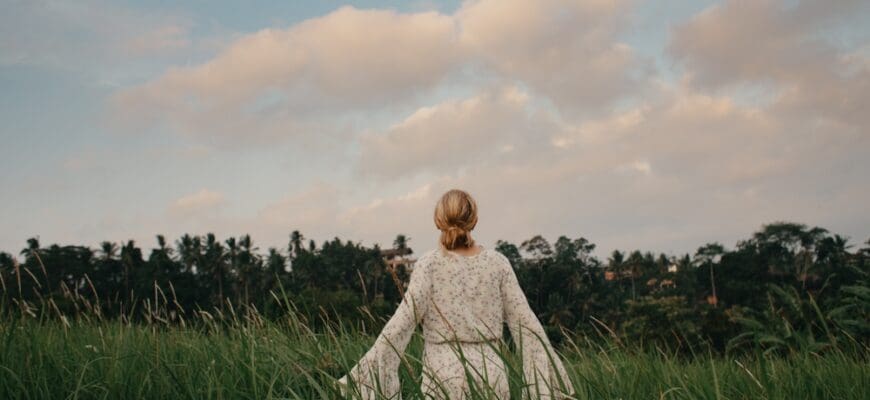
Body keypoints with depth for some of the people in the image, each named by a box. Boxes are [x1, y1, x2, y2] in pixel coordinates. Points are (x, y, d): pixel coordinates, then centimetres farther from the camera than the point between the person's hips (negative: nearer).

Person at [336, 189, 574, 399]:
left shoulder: (429, 264, -5)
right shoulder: (498, 263, 2)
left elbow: (403, 323, -10)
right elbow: (524, 323, 1)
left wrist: (368, 374, -5)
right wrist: (547, 379, 6)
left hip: (445, 377, -2)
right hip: (491, 374, 2)